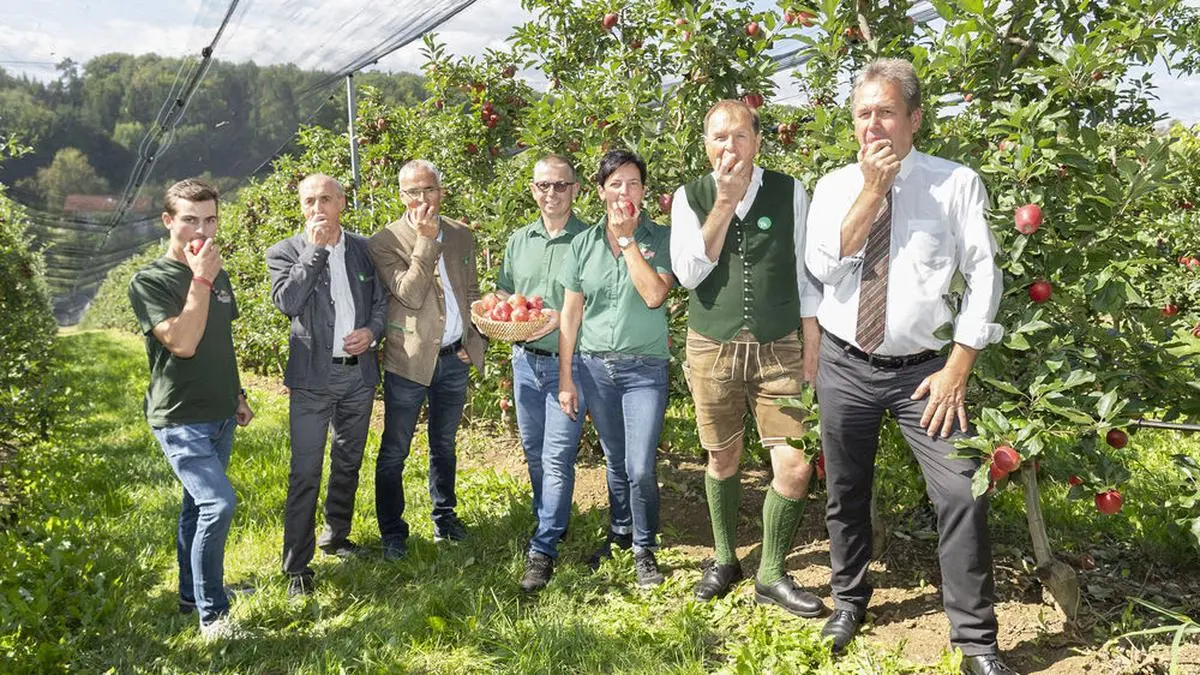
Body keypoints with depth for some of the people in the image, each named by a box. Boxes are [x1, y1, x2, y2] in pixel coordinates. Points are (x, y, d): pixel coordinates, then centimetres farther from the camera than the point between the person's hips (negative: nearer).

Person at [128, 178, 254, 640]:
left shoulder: (217, 276, 9)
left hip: (219, 415, 7)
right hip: (180, 418, -7)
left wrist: (237, 394, 21)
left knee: (199, 505, 16)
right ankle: (212, 613, -4)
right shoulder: (150, 281, -12)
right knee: (219, 503, -17)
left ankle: (192, 593, 31)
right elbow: (182, 343, -23)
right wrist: (200, 280, -21)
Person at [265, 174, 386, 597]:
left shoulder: (364, 248, 6)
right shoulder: (284, 253, -4)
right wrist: (315, 248, -19)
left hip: (359, 373, 4)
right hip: (312, 377, -4)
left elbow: (381, 299, 13)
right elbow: (287, 301, -20)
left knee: (348, 462, 18)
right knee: (305, 473, -5)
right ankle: (297, 567, 3)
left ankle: (336, 535, 37)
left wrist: (372, 331, -6)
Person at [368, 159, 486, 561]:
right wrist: (426, 240, -23)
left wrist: (474, 339, 5)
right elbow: (410, 295, -21)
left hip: (454, 358, 5)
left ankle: (444, 516, 35)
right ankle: (392, 532, 18)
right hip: (409, 361, -4)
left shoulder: (461, 236, 6)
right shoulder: (385, 242, -10)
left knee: (444, 445, 19)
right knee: (394, 452, 4)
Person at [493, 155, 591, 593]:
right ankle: (552, 524, 35)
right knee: (535, 455, 16)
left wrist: (563, 318, -23)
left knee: (558, 459, -6)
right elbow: (502, 295, 16)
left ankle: (543, 550, 2)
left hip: (567, 361, -5)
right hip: (525, 360, 6)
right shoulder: (519, 241, 10)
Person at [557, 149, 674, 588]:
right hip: (595, 367, 3)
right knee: (615, 462, 14)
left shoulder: (659, 239, -2)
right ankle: (620, 533, 35)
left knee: (641, 468, -7)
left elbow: (654, 295, -18)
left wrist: (627, 239, -15)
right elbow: (570, 313, 5)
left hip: (645, 368, -2)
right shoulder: (584, 244, 4)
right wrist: (565, 378, 4)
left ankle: (645, 549, 14)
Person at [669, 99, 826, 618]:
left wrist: (813, 344, 1)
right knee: (723, 461, 12)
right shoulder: (690, 198, 1)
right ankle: (724, 560, 34)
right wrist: (724, 203, -14)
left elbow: (807, 271, 5)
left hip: (779, 351, 0)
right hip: (713, 350, 0)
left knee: (795, 467, -5)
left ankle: (771, 575, 15)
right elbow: (689, 272, -10)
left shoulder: (789, 193, 1)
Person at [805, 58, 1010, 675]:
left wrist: (956, 371, -10)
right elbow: (823, 266, -11)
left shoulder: (956, 184, -4)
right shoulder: (834, 187, 3)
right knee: (845, 495, 13)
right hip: (845, 366, 2)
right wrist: (872, 191, -15)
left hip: (923, 369, -2)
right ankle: (849, 601, 36)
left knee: (962, 496, -10)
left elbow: (983, 278, -5)